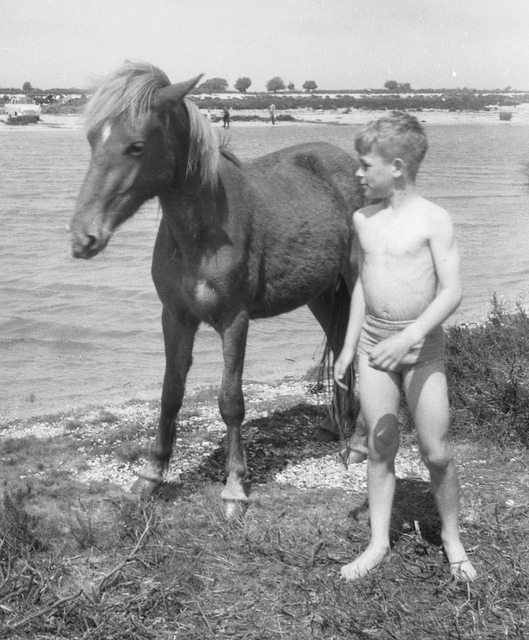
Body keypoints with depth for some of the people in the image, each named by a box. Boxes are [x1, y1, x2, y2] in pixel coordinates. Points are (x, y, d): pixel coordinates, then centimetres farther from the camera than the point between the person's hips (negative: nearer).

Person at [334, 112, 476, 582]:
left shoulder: (433, 220, -12)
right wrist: (349, 346, 15)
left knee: (436, 452, 0)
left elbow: (452, 291, -16)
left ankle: (452, 538, 22)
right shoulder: (363, 220, 5)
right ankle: (379, 544, 19)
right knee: (380, 446, 8)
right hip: (373, 341, 5)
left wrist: (408, 337, -27)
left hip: (422, 343, -4)